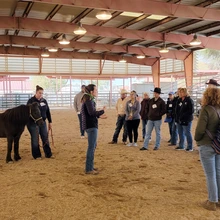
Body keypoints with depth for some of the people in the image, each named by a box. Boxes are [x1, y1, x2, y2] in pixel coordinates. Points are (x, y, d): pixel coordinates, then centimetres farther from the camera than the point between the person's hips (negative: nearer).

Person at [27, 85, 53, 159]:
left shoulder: (44, 101, 7)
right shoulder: (31, 101, -8)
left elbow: (48, 112, 12)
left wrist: (50, 122, 10)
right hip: (33, 123, -5)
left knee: (45, 138, 9)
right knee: (35, 139, 4)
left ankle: (48, 154, 19)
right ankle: (37, 155, 15)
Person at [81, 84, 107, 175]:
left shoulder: (88, 100, 15)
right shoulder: (89, 100, -15)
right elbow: (92, 112, -24)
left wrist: (99, 116, 15)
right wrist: (102, 111, -11)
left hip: (89, 125, 10)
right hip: (91, 126, -10)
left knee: (93, 145, 19)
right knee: (91, 147, -4)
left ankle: (90, 166, 29)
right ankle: (89, 169, 3)